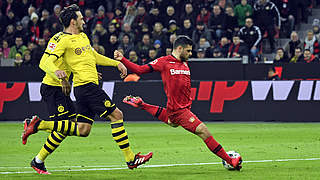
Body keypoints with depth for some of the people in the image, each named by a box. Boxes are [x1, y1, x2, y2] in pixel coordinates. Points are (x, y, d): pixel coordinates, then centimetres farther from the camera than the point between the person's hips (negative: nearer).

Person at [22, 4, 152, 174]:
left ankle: (38, 125, 10)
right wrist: (55, 71, -37)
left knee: (82, 129, 6)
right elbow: (45, 62, -16)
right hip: (87, 85, -10)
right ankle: (130, 159, -4)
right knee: (116, 115, -8)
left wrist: (116, 63, 28)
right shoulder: (63, 40, -9)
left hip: (85, 88, 10)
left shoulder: (83, 36, 20)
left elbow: (95, 57, 33)